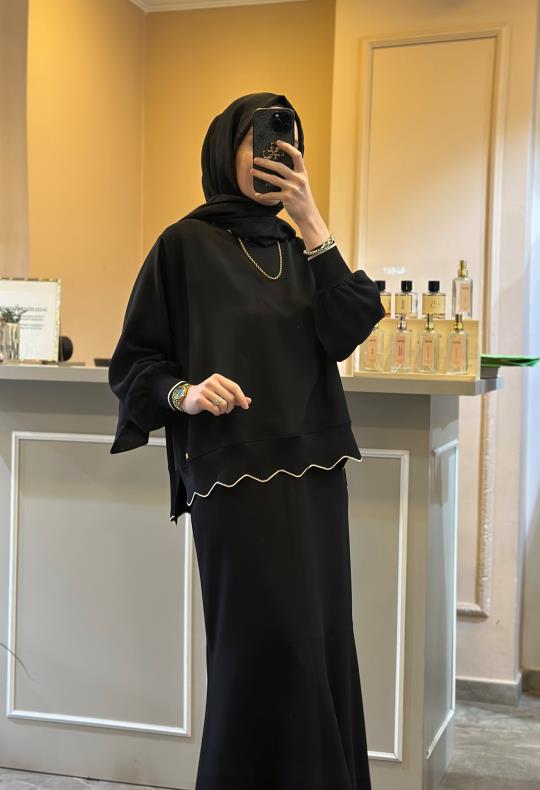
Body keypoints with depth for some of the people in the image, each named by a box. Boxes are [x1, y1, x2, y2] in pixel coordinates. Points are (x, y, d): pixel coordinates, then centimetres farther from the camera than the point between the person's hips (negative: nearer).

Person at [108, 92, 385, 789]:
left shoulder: (296, 249, 14)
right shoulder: (185, 244, -1)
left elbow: (343, 334, -3)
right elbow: (133, 361, -1)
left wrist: (313, 225, -8)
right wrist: (183, 391, -21)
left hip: (314, 470, 6)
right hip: (236, 474, -5)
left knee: (320, 640, 7)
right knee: (267, 643, -7)